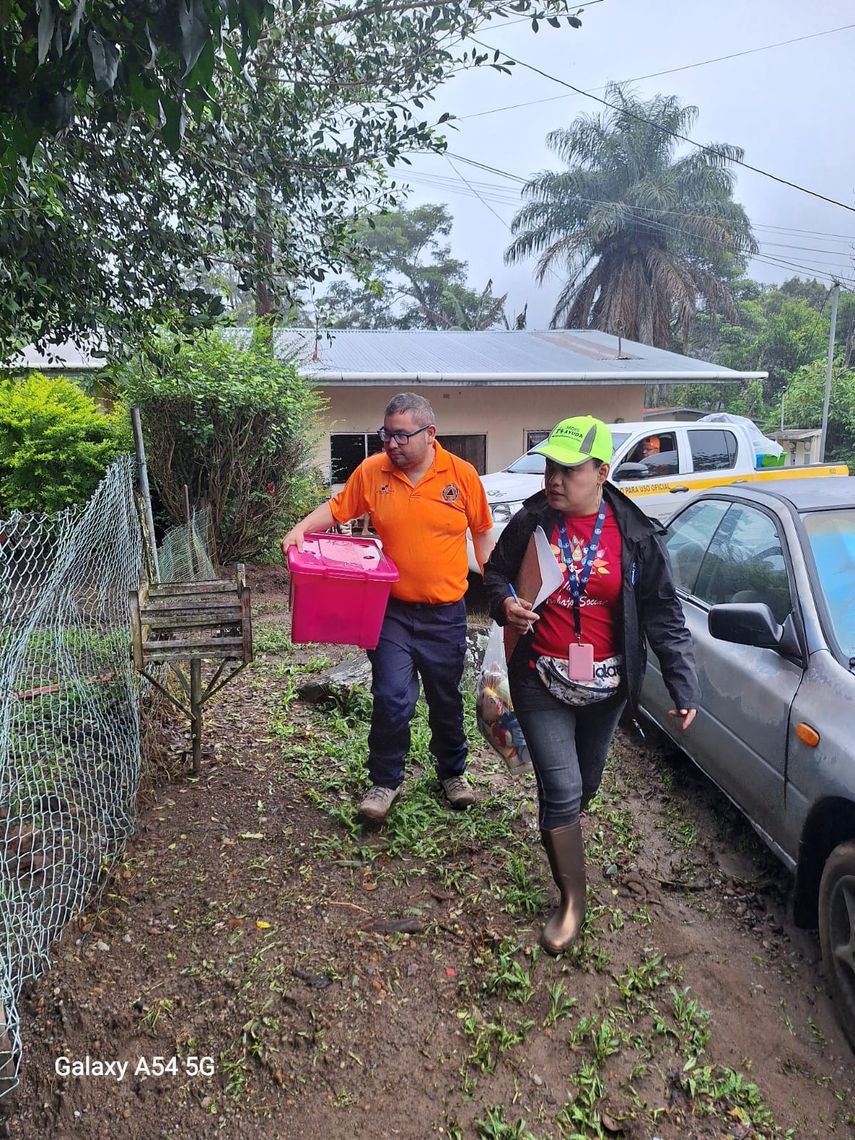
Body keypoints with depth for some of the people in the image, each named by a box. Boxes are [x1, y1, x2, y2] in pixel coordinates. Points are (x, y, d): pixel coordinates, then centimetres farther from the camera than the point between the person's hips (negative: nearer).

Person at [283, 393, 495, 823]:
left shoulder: (462, 474, -6)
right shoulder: (371, 471, -4)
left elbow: (482, 533, 3)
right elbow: (336, 507, 5)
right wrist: (302, 528, -13)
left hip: (445, 613, 0)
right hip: (391, 608, 0)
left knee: (446, 699, 16)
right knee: (392, 698, -5)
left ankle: (452, 772, 38)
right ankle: (385, 781, 17)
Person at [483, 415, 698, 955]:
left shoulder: (634, 534, -10)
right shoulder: (530, 522, -9)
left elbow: (663, 615, -5)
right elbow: (496, 572, 8)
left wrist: (684, 686, -8)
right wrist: (505, 601, -15)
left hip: (605, 686, 2)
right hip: (541, 683, -1)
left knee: (586, 782, 22)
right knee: (562, 789, -5)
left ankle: (562, 836, 54)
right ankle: (573, 901, 13)